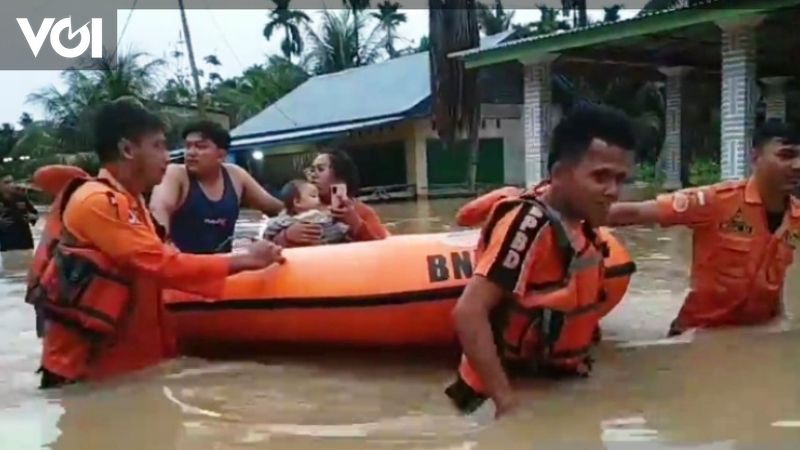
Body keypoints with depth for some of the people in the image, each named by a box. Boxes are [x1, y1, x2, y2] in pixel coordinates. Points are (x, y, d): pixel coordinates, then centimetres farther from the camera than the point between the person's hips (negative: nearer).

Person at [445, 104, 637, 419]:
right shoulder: (528, 224, -25)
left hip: (558, 390, 8)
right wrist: (507, 402, -29)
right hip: (513, 397, -8)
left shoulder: (580, 222, -1)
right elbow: (469, 314, -29)